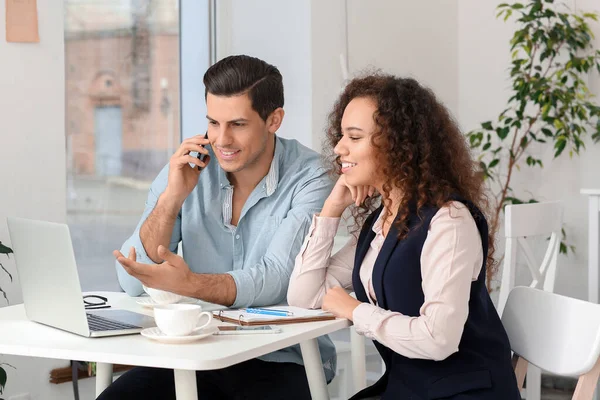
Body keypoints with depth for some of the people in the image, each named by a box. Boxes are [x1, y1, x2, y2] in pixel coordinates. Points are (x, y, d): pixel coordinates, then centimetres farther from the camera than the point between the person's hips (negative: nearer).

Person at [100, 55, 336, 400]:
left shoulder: (309, 179, -10)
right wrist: (171, 199, -18)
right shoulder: (185, 169, 0)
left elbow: (275, 279, -22)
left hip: (283, 360, -2)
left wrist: (188, 284, -38)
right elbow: (132, 283, -5)